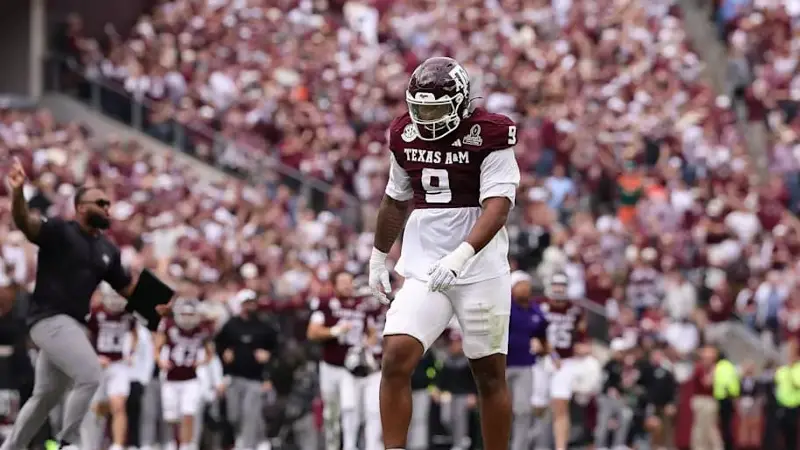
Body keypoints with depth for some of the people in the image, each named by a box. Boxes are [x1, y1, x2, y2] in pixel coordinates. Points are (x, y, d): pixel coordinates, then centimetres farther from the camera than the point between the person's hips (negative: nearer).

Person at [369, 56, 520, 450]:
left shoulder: (489, 136, -10)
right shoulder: (405, 135, 6)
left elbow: (497, 206, -20)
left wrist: (461, 255, -34)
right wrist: (378, 256, 27)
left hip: (481, 269, -4)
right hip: (422, 269, 4)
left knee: (490, 374, 4)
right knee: (396, 357, -13)